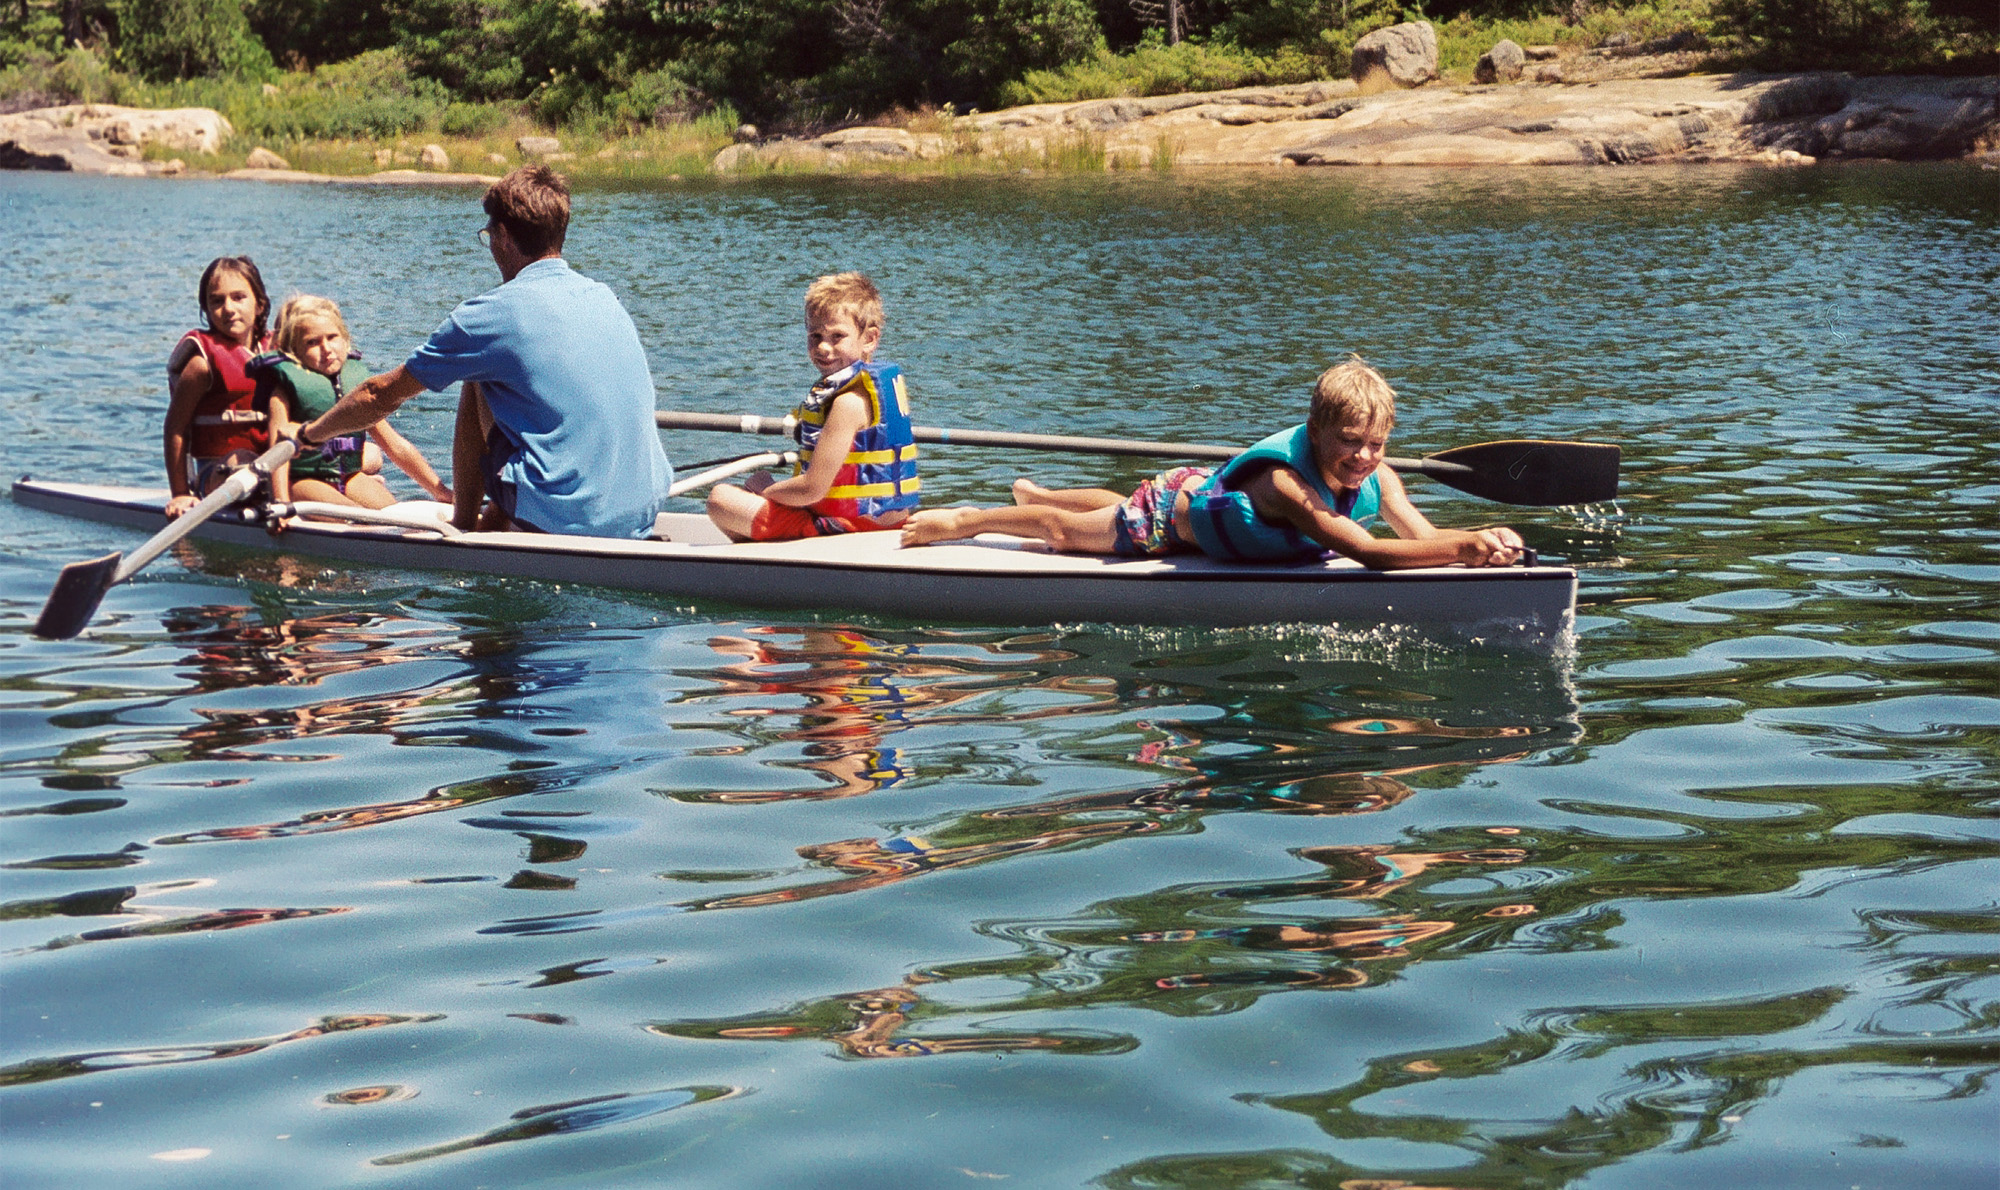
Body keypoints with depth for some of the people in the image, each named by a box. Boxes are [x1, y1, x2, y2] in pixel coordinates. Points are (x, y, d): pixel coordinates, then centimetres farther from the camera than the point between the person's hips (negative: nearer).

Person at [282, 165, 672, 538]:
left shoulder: (495, 313, -7)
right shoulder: (604, 299, 11)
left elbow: (381, 396, 3)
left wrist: (310, 433, 21)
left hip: (561, 523, -6)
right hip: (643, 519, 6)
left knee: (477, 386, 11)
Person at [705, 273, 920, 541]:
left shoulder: (849, 402, -22)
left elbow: (811, 489, -24)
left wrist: (765, 491, -5)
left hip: (849, 526, -11)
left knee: (721, 499, -11)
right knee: (759, 480, 30)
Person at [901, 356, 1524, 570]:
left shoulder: (1377, 480, -26)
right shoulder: (1286, 481, -49)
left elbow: (1423, 534, -30)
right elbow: (1366, 552, -58)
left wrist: (1479, 538, -51)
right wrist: (1463, 546, -64)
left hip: (1213, 494, 7)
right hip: (1176, 511, -7)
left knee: (1121, 509, 35)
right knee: (1065, 530, 16)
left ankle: (1032, 493, 63)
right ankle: (962, 520, 42)